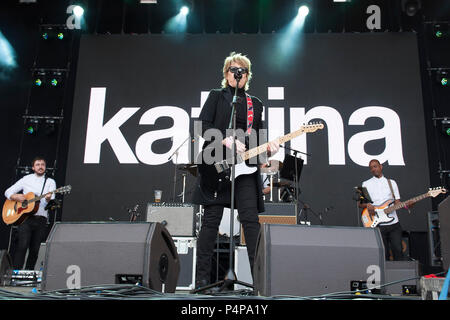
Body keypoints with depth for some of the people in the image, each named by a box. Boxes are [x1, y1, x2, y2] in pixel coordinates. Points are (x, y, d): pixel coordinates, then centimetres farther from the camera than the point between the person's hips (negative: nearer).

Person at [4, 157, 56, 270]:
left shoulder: (50, 182, 10)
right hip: (25, 217, -1)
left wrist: (48, 199, -26)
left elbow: (52, 203, -2)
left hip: (41, 219, 1)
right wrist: (15, 197, -7)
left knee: (35, 250, 1)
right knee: (22, 245, -16)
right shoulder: (26, 179, 12)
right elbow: (8, 192, 14)